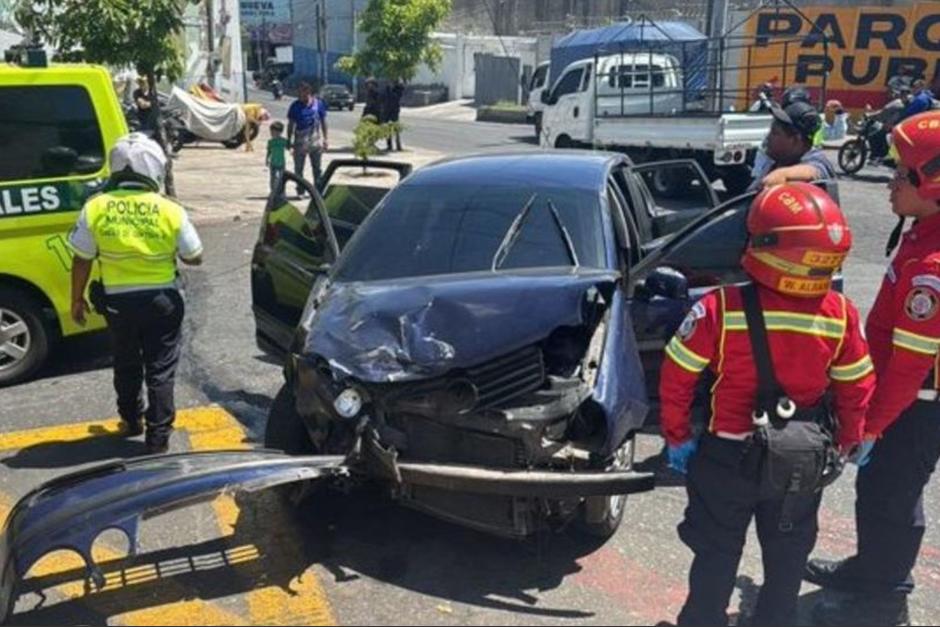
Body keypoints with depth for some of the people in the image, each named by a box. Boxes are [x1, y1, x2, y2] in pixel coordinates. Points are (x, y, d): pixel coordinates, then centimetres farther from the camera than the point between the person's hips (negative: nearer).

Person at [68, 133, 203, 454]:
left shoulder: (95, 208, -8)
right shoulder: (170, 211, -11)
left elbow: (82, 260, -2)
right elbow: (194, 257, -2)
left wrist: (77, 299, 10)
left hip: (117, 301, 2)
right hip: (162, 300, -2)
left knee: (126, 365, 22)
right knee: (160, 370, 8)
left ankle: (132, 420, 38)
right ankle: (158, 438, 9)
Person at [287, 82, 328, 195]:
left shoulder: (318, 104, 0)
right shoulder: (295, 106, -2)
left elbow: (323, 122, 8)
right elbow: (291, 124, 4)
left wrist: (325, 139, 7)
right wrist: (289, 140, 2)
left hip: (316, 140, 0)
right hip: (300, 141, 0)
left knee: (317, 167, 9)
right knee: (298, 167, 3)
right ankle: (300, 191, 13)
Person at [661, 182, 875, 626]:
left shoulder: (721, 309, -23)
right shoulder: (841, 315, -15)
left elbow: (677, 379, -15)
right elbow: (856, 390, -2)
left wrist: (678, 437, 0)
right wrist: (846, 444, 15)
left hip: (729, 459, -2)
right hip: (803, 464, 2)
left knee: (717, 555, 17)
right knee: (788, 558, 24)